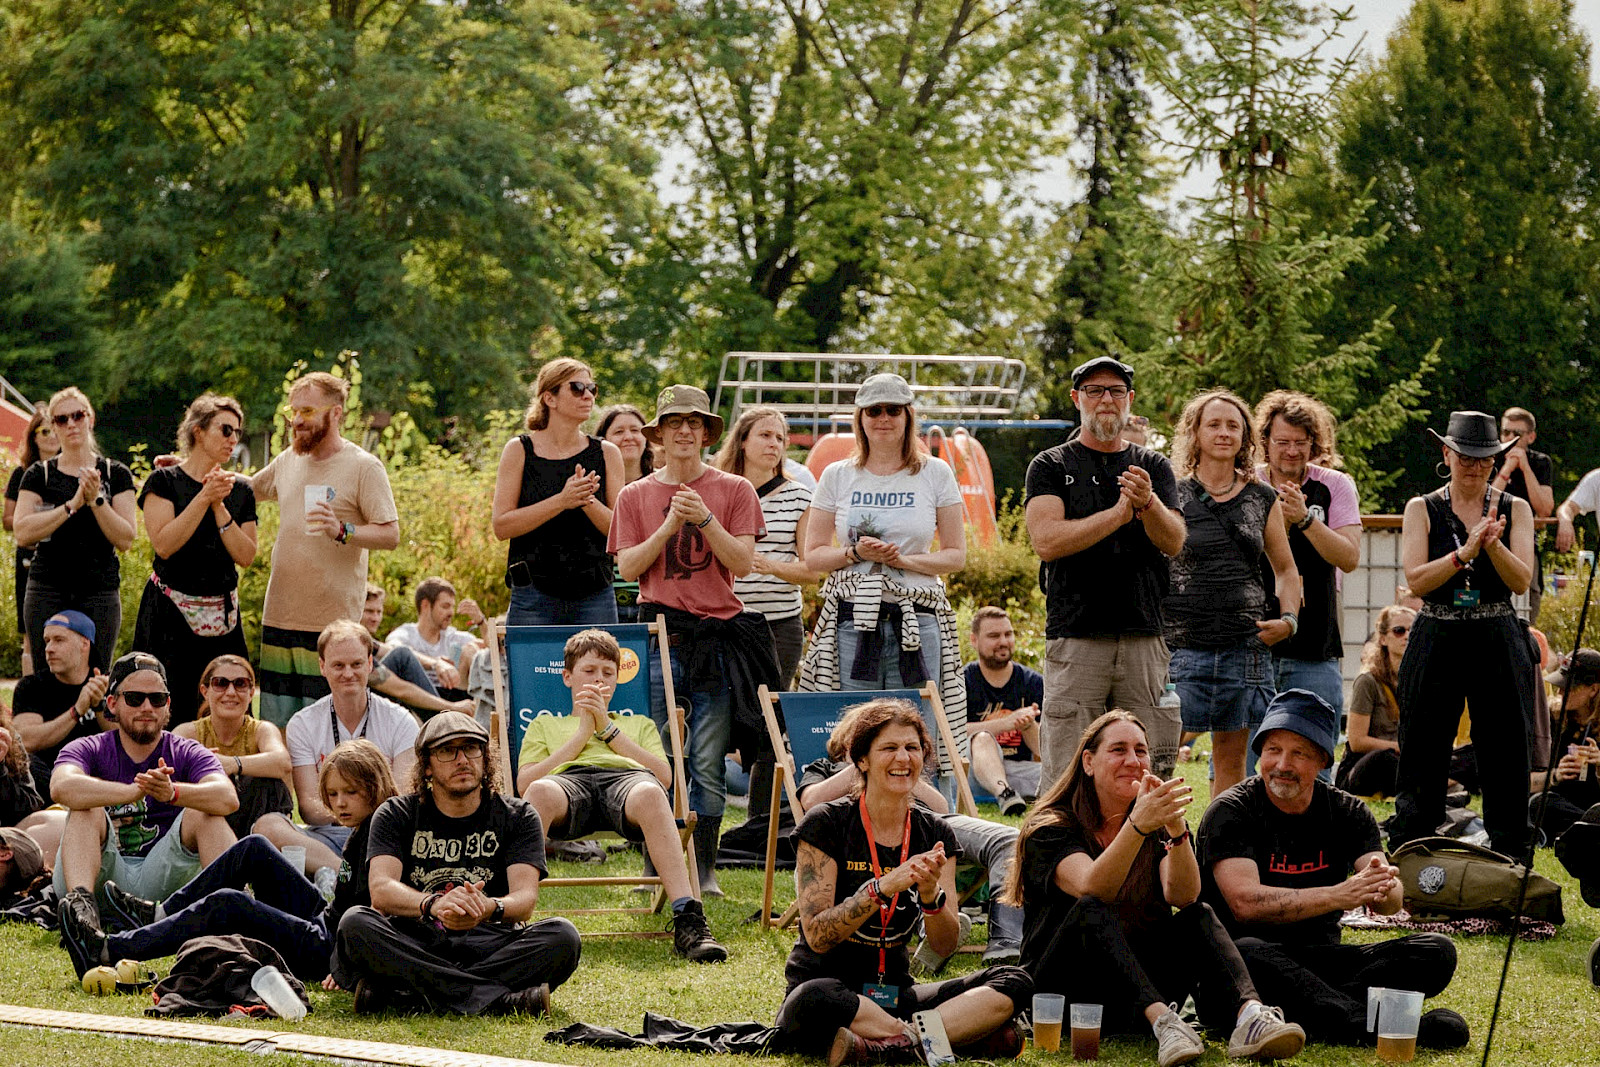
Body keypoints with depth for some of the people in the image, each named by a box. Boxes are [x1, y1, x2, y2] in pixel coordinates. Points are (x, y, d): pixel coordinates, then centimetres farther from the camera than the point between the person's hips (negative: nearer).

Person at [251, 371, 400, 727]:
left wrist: (342, 531, -26)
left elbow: (390, 534, -11)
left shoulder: (363, 467, -5)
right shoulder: (287, 461, 14)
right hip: (278, 617, 6)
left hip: (333, 622, -6)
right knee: (276, 726, 5)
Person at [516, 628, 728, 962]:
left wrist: (608, 729, 15)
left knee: (648, 794, -42)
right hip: (569, 781, -1)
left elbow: (665, 778, 19)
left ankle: (688, 922, -54)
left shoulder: (638, 724, 40)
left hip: (627, 775, 1)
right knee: (542, 793, -43)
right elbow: (524, 783, 18)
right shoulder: (545, 724, 38)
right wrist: (582, 734, 14)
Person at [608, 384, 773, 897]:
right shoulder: (635, 496, 11)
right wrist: (669, 527, -9)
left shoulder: (734, 490, 8)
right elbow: (628, 567, 3)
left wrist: (705, 520, -12)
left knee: (709, 762, -4)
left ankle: (704, 868, 3)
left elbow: (741, 562, 0)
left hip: (718, 634, -1)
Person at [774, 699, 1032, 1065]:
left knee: (1013, 983, -16)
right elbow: (817, 936, -15)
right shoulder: (826, 825, -7)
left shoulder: (935, 835, 6)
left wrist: (930, 894, -22)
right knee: (814, 1000, -42)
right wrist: (882, 887, -27)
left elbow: (945, 945, -1)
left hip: (896, 991, 5)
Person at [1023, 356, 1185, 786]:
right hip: (1075, 639, -3)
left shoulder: (1153, 467, 15)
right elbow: (1047, 541, -8)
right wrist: (1119, 513, -14)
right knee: (1064, 778, -7)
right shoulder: (1051, 467, 7)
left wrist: (1148, 503, -20)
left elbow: (1173, 543, 1)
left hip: (1146, 637, 3)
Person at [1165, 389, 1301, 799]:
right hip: (1183, 641, -3)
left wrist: (1289, 619, 5)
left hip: (1246, 645, 3)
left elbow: (1285, 568, 21)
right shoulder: (1173, 495, 3)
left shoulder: (1263, 500, 12)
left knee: (1231, 757, 6)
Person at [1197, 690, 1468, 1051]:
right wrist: (1339, 895, -31)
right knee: (1248, 954, -40)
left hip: (1321, 959, 5)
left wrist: (1384, 889, -32)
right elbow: (1245, 903, -21)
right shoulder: (1232, 812, -5)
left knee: (1436, 952, -14)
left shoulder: (1348, 813, 8)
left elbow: (1393, 899, -5)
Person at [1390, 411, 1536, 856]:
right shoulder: (1422, 509, 3)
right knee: (1422, 760, 1)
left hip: (1499, 647, 1)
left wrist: (1493, 545, -24)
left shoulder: (1515, 510, 6)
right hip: (1436, 645, -1)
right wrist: (1465, 552, -22)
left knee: (1506, 759, 1)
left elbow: (1521, 580, -6)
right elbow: (1416, 580, -9)